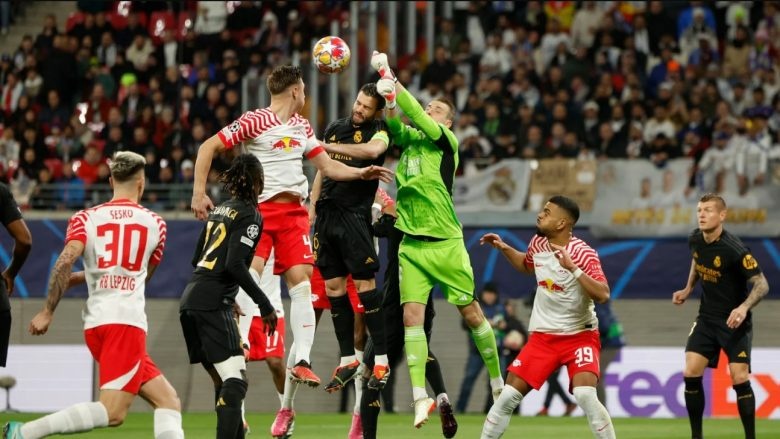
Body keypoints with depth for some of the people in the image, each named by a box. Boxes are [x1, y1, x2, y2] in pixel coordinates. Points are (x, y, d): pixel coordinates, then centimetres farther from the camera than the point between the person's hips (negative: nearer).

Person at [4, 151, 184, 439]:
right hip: (128, 321, -5)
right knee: (112, 412, -14)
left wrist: (48, 312, -5)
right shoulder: (155, 223, 10)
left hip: (96, 323, 5)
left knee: (168, 401, 10)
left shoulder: (86, 218, 9)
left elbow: (65, 262, -10)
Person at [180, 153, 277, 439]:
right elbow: (235, 264, -18)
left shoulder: (219, 210, 19)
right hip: (213, 304, -9)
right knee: (235, 382, -14)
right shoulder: (250, 215, -6)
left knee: (222, 381, 14)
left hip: (190, 300, 9)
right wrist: (264, 305, -13)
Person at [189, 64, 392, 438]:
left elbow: (328, 166, 24)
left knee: (301, 284, -6)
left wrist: (362, 173, 10)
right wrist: (199, 193, -12)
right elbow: (208, 148, -5)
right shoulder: (254, 122, -5)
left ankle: (301, 361, -10)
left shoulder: (302, 127, 16)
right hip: (258, 210, -6)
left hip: (294, 212, 6)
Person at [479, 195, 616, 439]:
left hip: (580, 336, -5)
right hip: (542, 336, 5)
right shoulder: (538, 243, 1)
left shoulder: (583, 254, -17)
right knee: (508, 397, -2)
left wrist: (573, 268, -36)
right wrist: (504, 248, 11)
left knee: (585, 395, -26)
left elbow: (603, 295, -29)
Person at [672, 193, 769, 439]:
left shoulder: (734, 250, -23)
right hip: (707, 318, 6)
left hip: (734, 321, -6)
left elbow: (761, 284, -22)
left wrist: (744, 307, -38)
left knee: (739, 378, -13)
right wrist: (688, 289, 16)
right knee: (691, 375, -4)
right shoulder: (695, 240, -3)